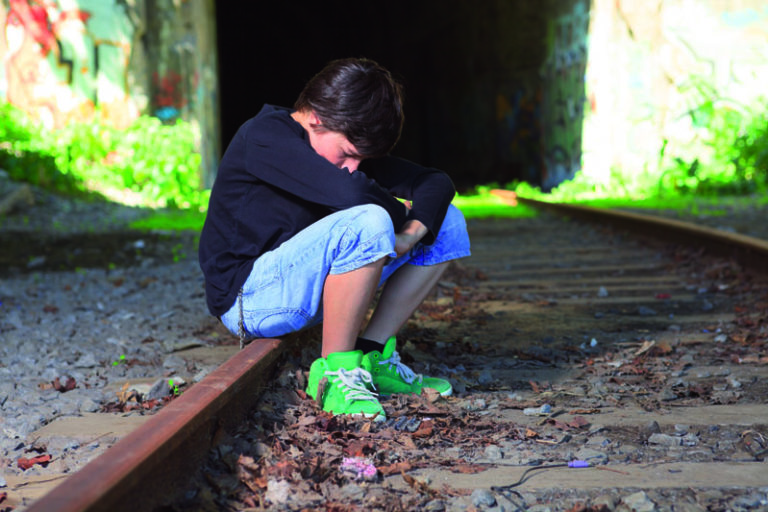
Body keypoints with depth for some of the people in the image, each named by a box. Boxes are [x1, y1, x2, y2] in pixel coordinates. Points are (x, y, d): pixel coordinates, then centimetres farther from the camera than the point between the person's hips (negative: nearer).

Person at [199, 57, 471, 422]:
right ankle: (335, 370, -20)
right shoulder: (264, 136, -20)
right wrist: (401, 213, -15)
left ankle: (373, 355, -2)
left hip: (309, 288, 9)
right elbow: (352, 193, -34)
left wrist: (413, 231, -18)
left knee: (446, 223, 3)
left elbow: (437, 183, 2)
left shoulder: (347, 145, 5)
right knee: (368, 224, -35)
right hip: (249, 294, -9)